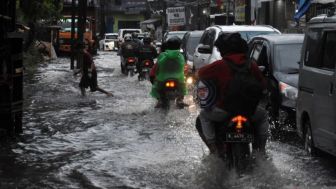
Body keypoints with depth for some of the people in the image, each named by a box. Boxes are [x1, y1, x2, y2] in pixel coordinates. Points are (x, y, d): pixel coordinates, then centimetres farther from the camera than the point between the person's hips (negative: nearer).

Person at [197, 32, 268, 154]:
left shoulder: (219, 66, -11)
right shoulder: (252, 66, -1)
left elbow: (201, 74, -1)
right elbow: (263, 85, 7)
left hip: (224, 110, -2)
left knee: (203, 116, 26)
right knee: (262, 115, 34)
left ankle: (213, 146, 11)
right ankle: (261, 148, 25)